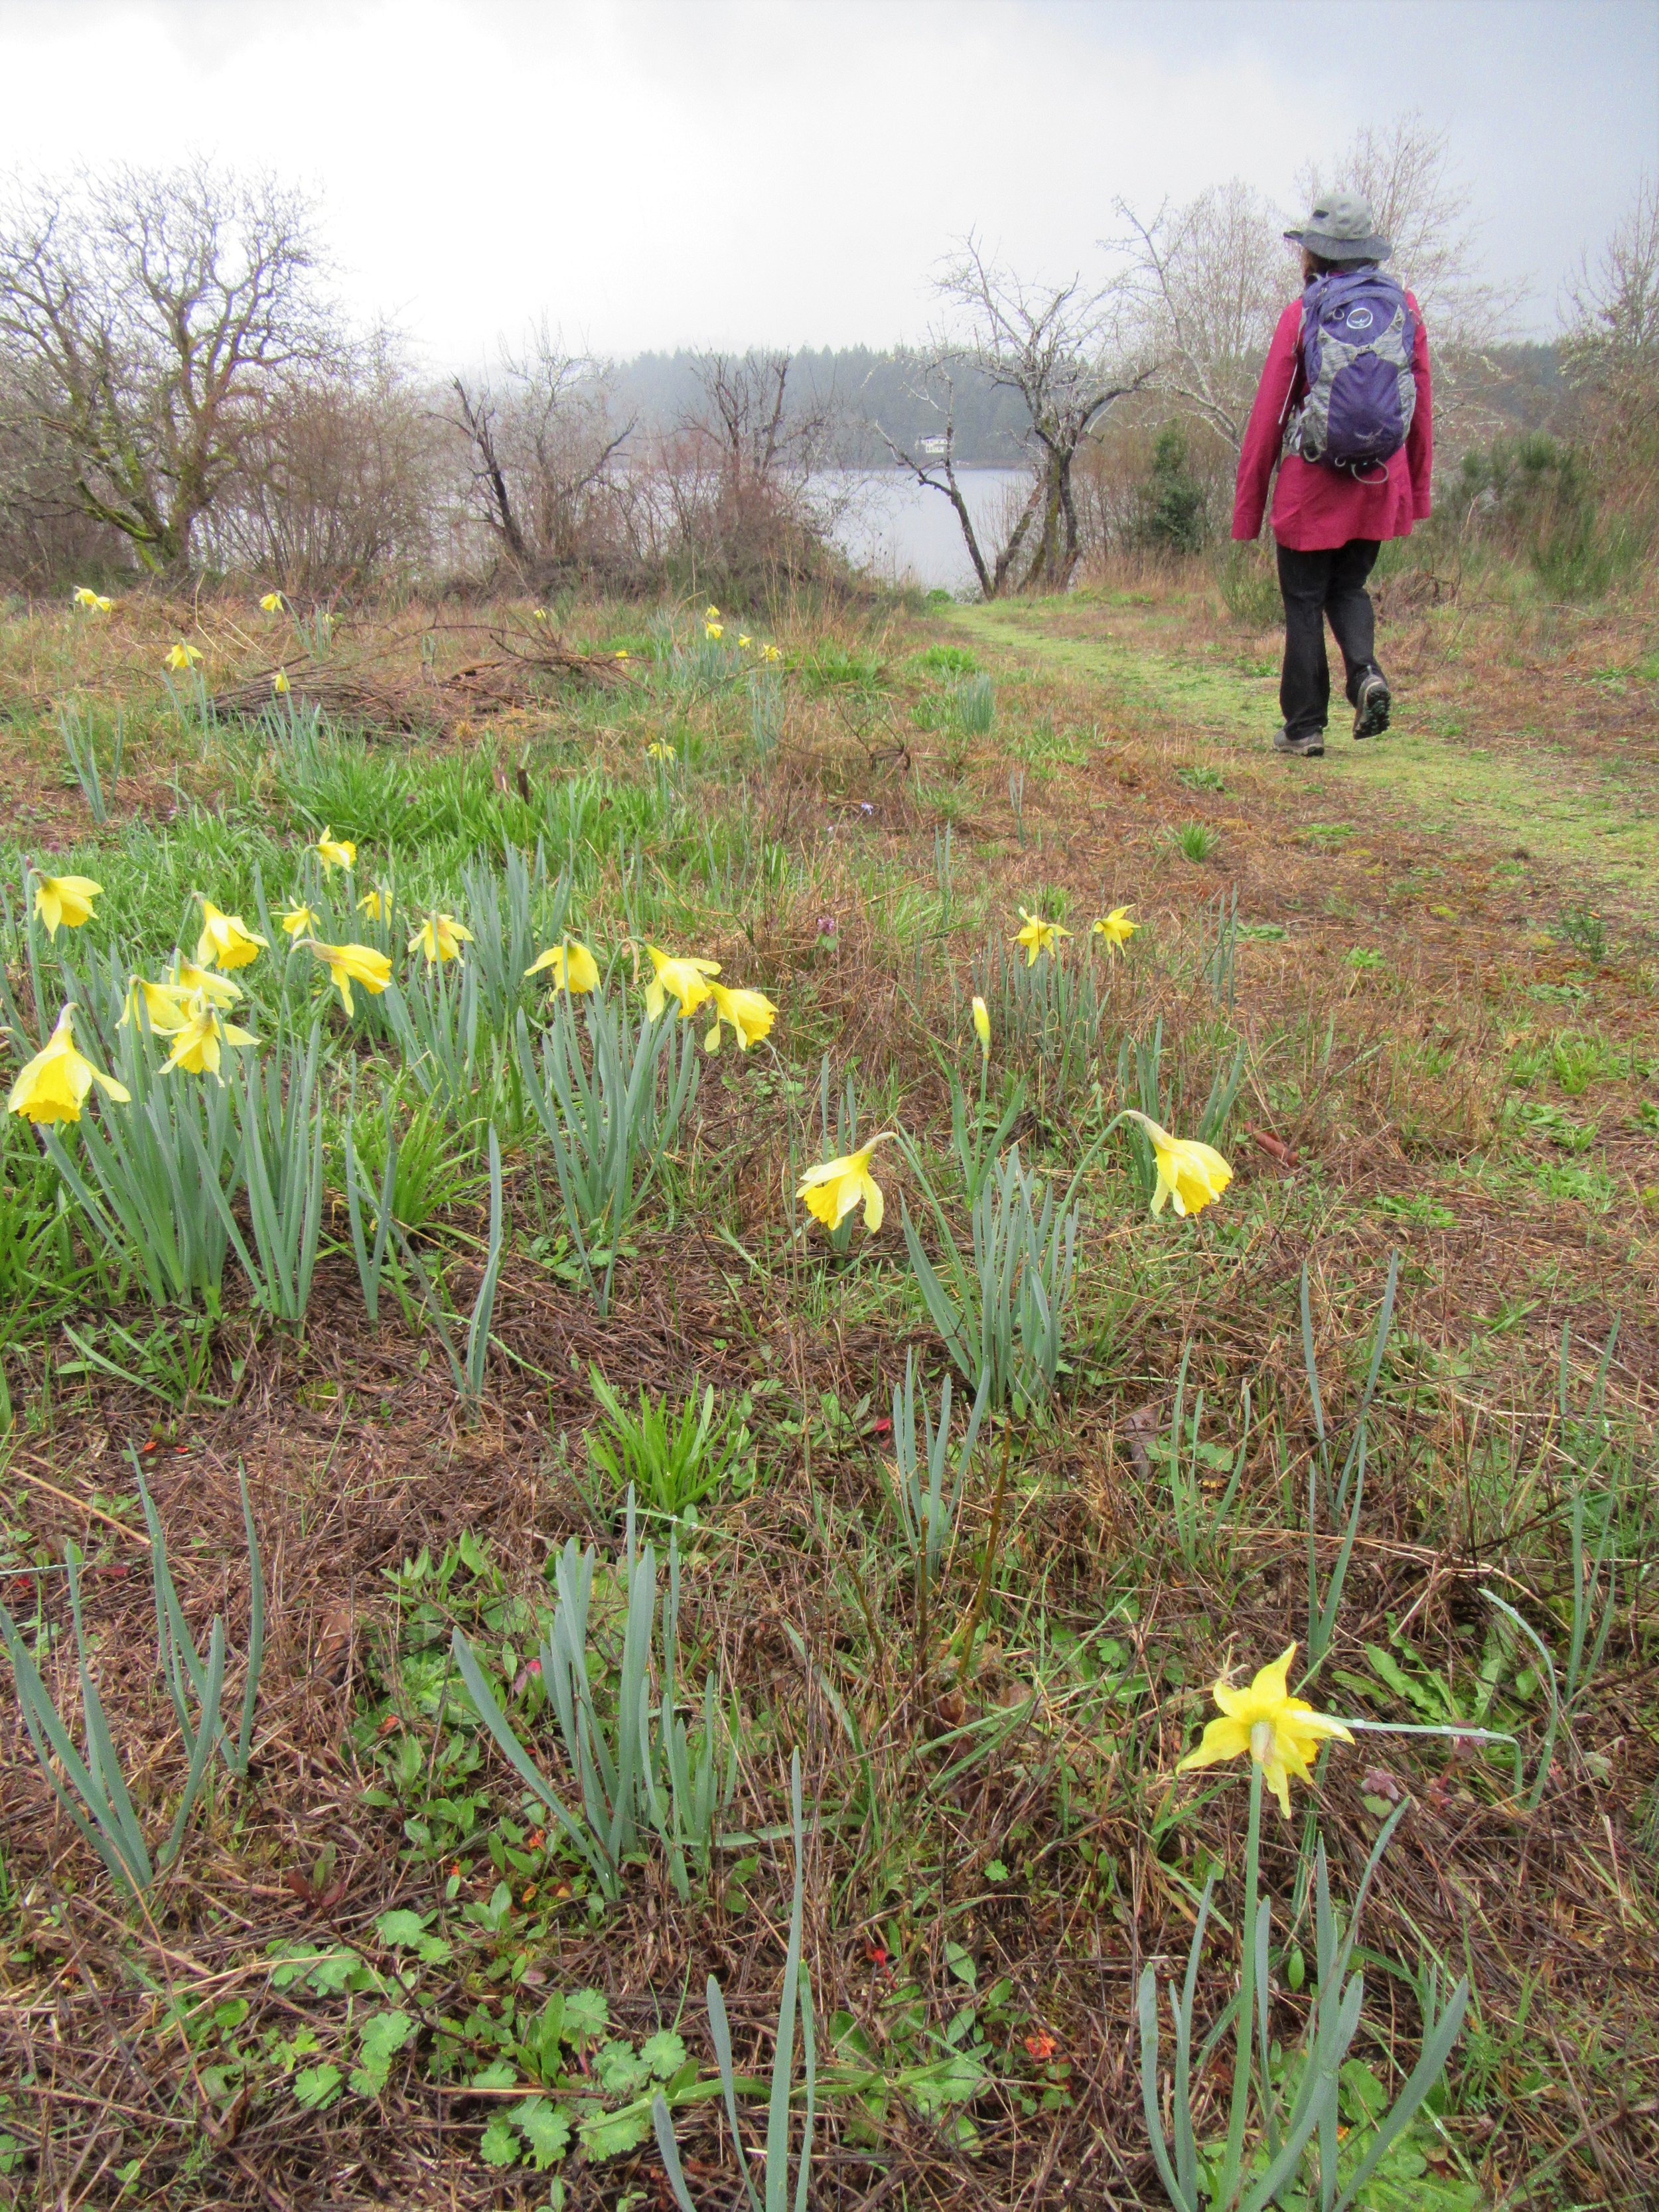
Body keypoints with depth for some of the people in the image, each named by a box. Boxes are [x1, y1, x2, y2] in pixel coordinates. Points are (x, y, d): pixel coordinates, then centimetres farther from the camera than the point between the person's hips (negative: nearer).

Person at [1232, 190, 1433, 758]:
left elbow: (1267, 415, -5)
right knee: (1350, 587, 20)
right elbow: (1422, 408, 8)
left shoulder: (1302, 314, -4)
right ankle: (1366, 672, -7)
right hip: (1382, 482, 3)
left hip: (1311, 482, -3)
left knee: (1304, 603, 5)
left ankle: (1305, 727, 6)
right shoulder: (1405, 309, 6)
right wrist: (1418, 490, 16)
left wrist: (1247, 505, 1)